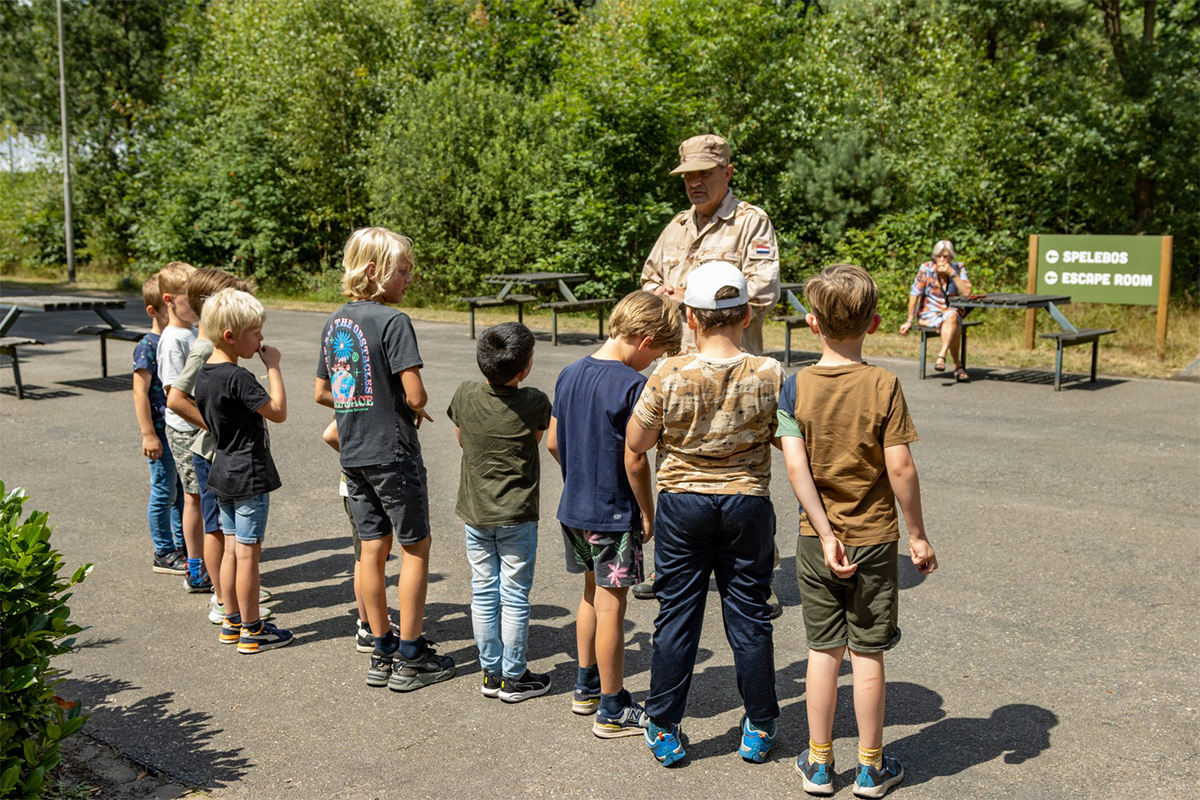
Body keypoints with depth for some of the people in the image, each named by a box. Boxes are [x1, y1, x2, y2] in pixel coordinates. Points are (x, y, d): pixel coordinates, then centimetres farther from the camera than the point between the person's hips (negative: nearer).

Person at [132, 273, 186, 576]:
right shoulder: (148, 346, -14)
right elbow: (140, 392, -16)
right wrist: (148, 435, -19)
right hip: (162, 432, -8)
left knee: (183, 491, 16)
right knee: (164, 492, 2)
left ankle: (183, 546, 29)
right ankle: (163, 554, 13)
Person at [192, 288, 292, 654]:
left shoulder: (204, 374, 7)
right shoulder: (238, 378, -22)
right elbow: (278, 411, -20)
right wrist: (273, 367, -15)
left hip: (222, 472, 9)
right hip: (249, 475, -9)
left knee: (232, 549, 16)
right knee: (248, 553, 0)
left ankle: (232, 621, 26)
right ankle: (252, 631, 9)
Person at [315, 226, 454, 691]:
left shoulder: (335, 322, 8)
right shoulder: (392, 321, -16)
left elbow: (323, 394, 15)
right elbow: (415, 395, -21)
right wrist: (414, 411, 0)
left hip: (352, 454, 7)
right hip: (392, 452, -7)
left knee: (373, 549, 13)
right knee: (416, 547, 5)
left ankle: (382, 653, 22)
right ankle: (410, 658, 10)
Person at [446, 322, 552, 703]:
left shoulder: (465, 395, -7)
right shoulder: (535, 402, -15)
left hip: (475, 513, 4)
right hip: (517, 514, -3)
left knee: (483, 593, 13)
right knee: (514, 597, 6)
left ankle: (491, 673, 23)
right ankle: (513, 678, 16)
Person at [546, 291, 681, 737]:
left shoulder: (570, 374, 4)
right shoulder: (632, 386, -19)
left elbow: (553, 442, 9)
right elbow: (634, 461, -19)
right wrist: (648, 513, -7)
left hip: (574, 508, 8)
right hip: (614, 514, -8)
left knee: (592, 594, 22)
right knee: (611, 607, 2)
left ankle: (586, 687, 34)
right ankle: (612, 710, 13)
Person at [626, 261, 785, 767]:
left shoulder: (668, 376, -15)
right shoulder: (769, 376, -12)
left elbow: (636, 442, -5)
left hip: (682, 504, -1)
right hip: (748, 504, 1)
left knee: (676, 615, 10)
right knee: (749, 615, 13)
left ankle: (664, 731, 19)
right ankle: (759, 729, 26)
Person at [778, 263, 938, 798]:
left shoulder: (796, 386, -7)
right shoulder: (884, 385, -11)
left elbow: (796, 467, -14)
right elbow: (900, 468, -13)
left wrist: (825, 534, -12)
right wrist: (917, 534, -3)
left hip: (817, 539, 2)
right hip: (875, 538, -2)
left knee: (823, 649, 13)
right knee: (868, 655, 9)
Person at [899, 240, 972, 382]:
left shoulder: (959, 268, 1)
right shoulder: (926, 268, -6)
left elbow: (967, 292, -13)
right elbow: (915, 294, -7)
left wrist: (952, 273, -21)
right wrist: (909, 321, -9)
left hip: (952, 311, 2)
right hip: (930, 312, -2)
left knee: (952, 317, -36)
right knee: (955, 328, -32)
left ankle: (941, 357, -43)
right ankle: (958, 366, -29)